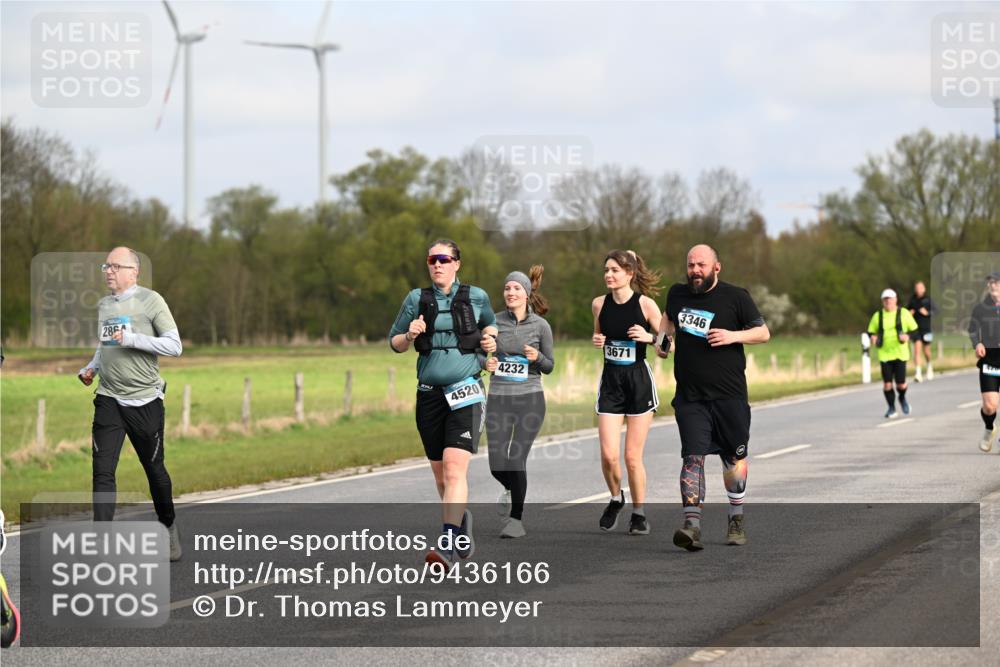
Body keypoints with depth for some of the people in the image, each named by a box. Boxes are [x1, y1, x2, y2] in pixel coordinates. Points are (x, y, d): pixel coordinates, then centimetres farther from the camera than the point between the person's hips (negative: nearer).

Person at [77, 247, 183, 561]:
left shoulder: (150, 300, -6)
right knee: (102, 472, -9)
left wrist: (132, 339, -19)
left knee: (155, 469, 10)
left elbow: (175, 346, -11)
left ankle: (168, 526, 34)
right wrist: (90, 368, 6)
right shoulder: (103, 305, 11)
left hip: (144, 401, -4)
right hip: (108, 401, 4)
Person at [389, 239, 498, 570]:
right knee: (440, 473, 10)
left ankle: (447, 545, -25)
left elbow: (490, 324, 27)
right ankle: (463, 523, 36)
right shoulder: (416, 299, 7)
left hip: (466, 393, -3)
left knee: (454, 468, -18)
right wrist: (410, 335, -9)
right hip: (429, 394, 3)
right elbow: (395, 343, 11)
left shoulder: (476, 297, 6)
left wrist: (490, 338, 5)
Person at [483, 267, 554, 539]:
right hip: (499, 398, 2)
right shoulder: (494, 321, 1)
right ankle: (512, 488, 33)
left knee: (516, 459, -9)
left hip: (529, 398, -2)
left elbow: (549, 366, 5)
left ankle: (516, 519, 5)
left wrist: (537, 357, -16)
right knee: (497, 464, -3)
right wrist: (486, 363, -13)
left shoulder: (540, 325, -1)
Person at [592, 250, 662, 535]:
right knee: (608, 455, -7)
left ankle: (639, 514, 16)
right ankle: (615, 499, 22)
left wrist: (650, 337, -22)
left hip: (639, 380, -3)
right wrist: (597, 341, -2)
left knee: (633, 456, -1)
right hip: (610, 381, 3)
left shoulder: (645, 304, -9)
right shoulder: (599, 304, 2)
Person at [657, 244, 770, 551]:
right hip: (689, 396, 1)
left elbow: (763, 332, 2)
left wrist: (733, 336, -15)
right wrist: (663, 338, 12)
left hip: (729, 395, -1)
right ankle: (692, 524, -20)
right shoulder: (678, 294, 8)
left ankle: (736, 520, 28)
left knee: (734, 457, 10)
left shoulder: (735, 297, -3)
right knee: (692, 457, -12)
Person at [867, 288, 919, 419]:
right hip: (884, 354, 1)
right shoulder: (878, 316, 6)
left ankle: (902, 399, 30)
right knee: (887, 383, -6)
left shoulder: (904, 313, 2)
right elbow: (871, 331, 14)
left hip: (900, 353, -1)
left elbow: (914, 329, 6)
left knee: (901, 384, -4)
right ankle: (891, 408, 11)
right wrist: (873, 337, -9)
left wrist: (907, 336, -14)